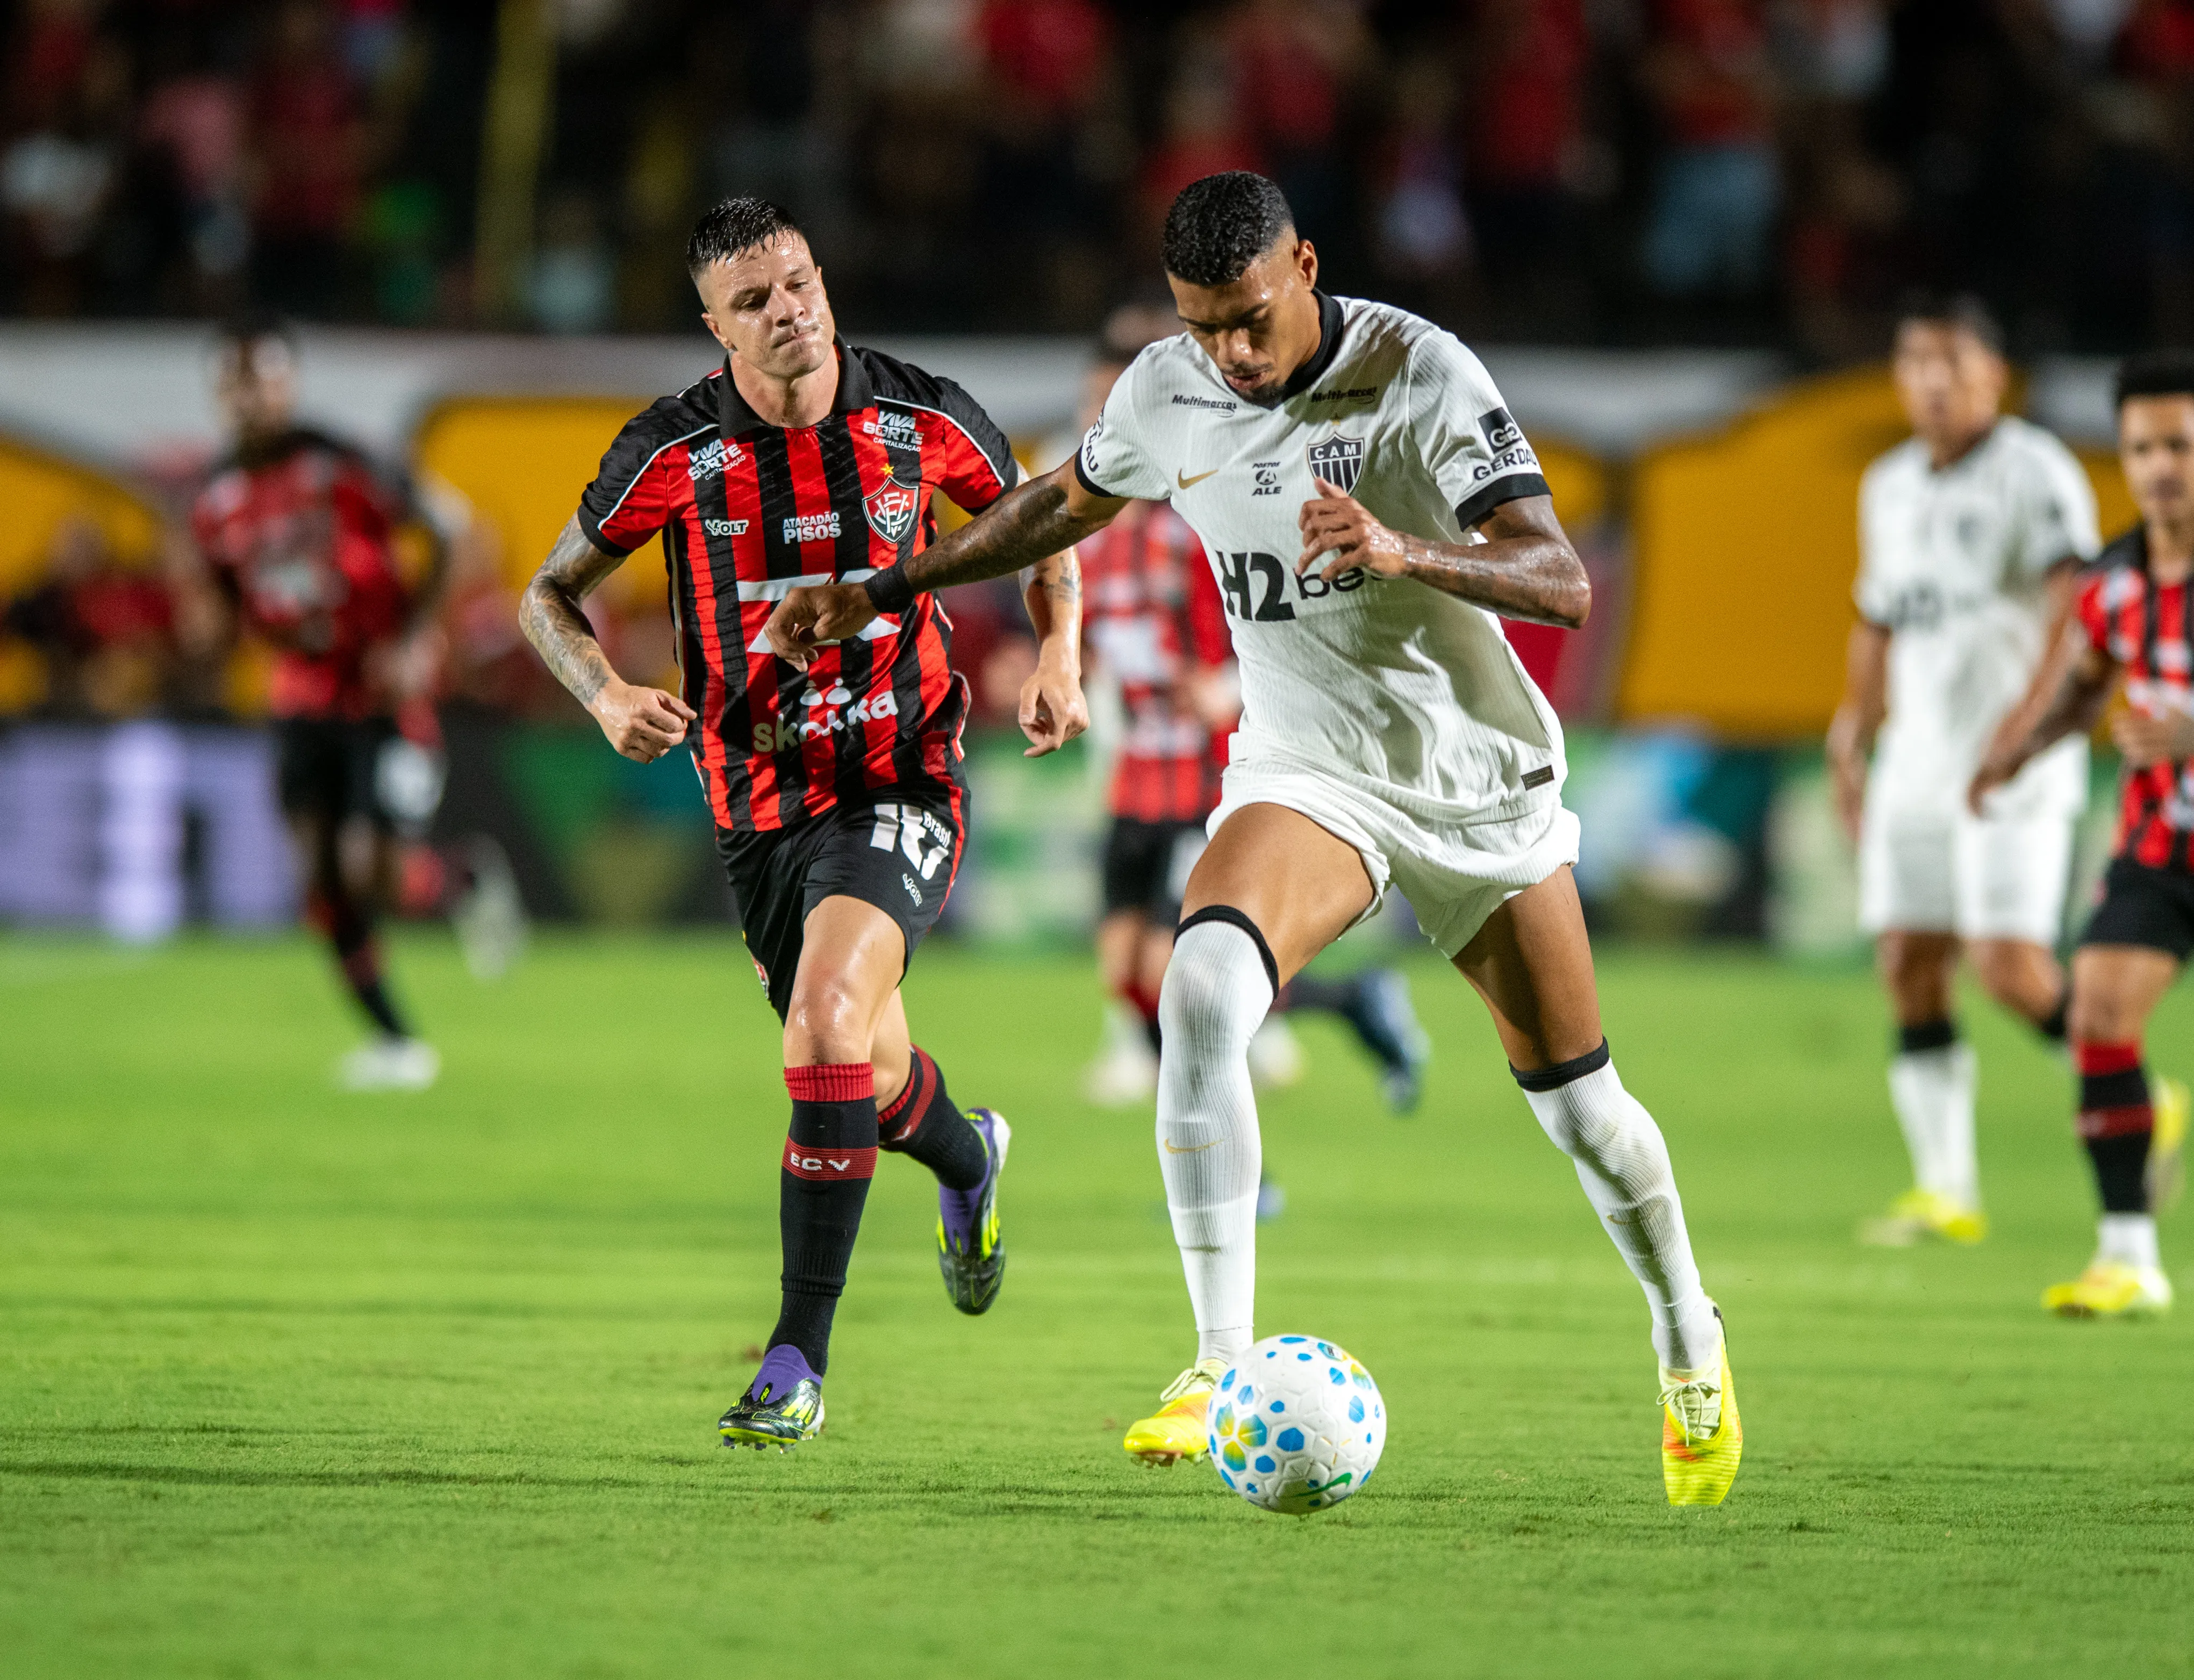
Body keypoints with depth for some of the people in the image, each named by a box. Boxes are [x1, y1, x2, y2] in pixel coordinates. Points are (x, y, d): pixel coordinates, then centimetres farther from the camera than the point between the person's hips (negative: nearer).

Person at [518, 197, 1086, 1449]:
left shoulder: (923, 419, -7)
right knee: (864, 1077, 14)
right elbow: (553, 592, 6)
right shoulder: (672, 452, -8)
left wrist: (1061, 656, -3)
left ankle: (800, 1361, -22)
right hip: (760, 799, 3)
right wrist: (607, 697, -14)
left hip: (902, 787, -3)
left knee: (830, 1021, -26)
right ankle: (968, 1159, 54)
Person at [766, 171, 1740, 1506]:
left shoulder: (1422, 374, -21)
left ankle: (1690, 1345, 38)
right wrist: (884, 591, 11)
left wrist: (1406, 552, -47)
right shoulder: (1167, 394, -8)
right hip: (1306, 775, 2)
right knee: (1204, 986, -29)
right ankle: (1223, 1371, -27)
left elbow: (1563, 584, -29)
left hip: (1480, 779, -2)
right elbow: (1070, 503, 15)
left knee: (1579, 1104, 8)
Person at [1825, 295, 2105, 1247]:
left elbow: (2075, 600, -19)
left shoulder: (2034, 474, -9)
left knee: (2010, 966, -15)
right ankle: (1946, 1189, 8)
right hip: (1919, 762, 7)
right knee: (1909, 969, 2)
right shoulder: (1889, 488, 16)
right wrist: (1852, 736, 23)